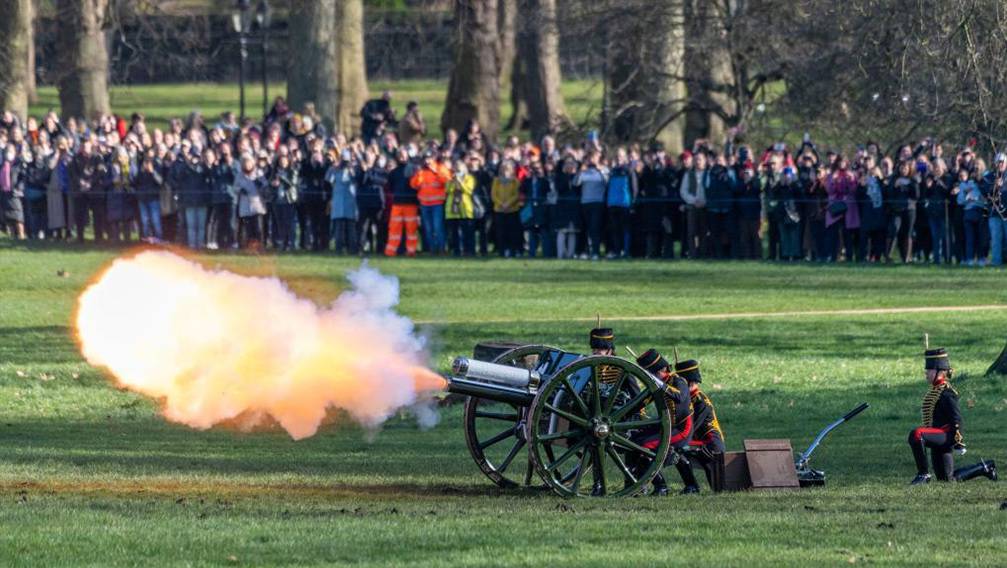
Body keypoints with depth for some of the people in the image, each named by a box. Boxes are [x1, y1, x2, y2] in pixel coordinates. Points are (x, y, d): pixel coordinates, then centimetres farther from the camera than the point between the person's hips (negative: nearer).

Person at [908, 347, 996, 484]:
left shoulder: (946, 393, -15)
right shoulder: (934, 390, 15)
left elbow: (957, 419, -19)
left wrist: (958, 442, -21)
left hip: (945, 436, -10)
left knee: (915, 435, -33)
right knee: (948, 478, 15)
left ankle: (923, 474, -25)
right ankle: (984, 468, 30)